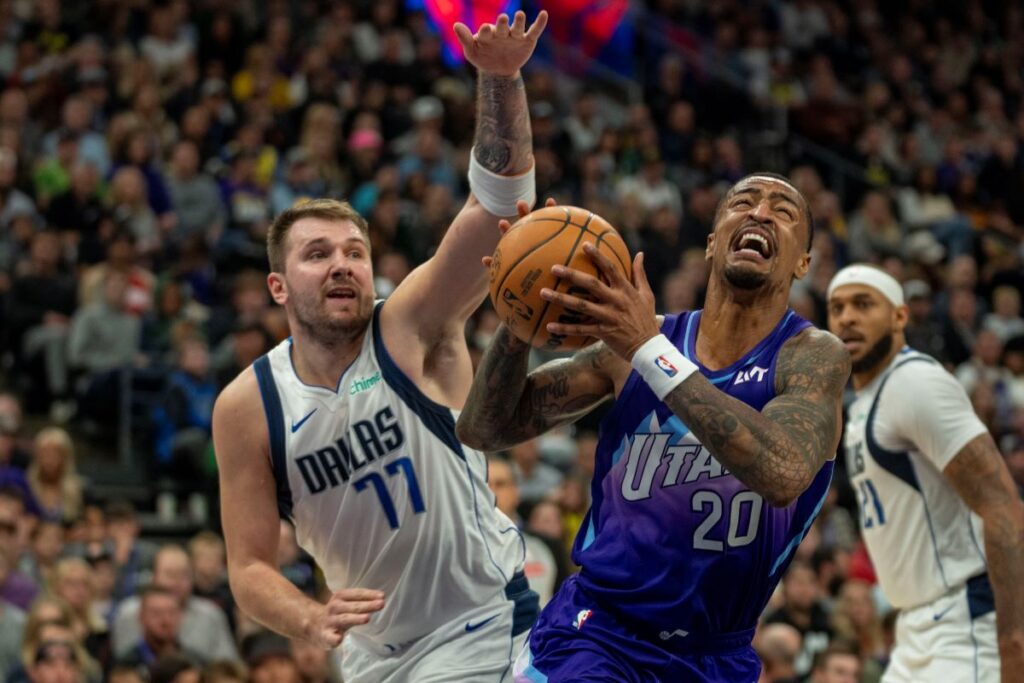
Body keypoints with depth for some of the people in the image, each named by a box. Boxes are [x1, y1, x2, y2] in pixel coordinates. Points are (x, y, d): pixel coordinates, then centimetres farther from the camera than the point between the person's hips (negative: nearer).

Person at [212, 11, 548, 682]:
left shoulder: (412, 330, -13)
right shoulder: (247, 406, -7)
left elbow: (499, 202, -24)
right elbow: (250, 567, -4)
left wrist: (501, 81, -38)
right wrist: (313, 620, -24)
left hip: (483, 624, -4)